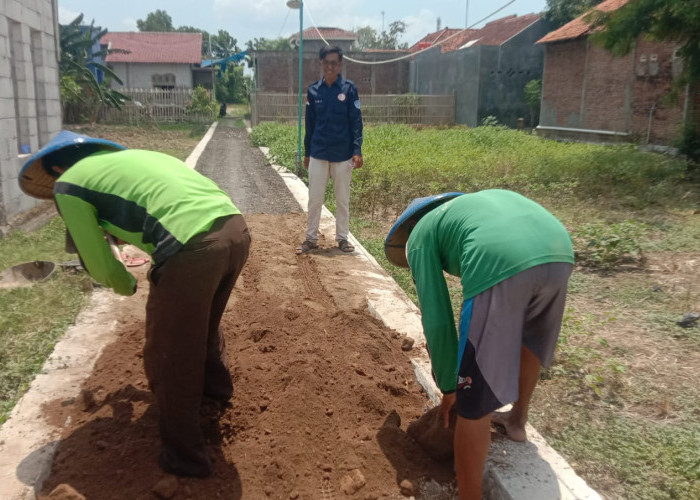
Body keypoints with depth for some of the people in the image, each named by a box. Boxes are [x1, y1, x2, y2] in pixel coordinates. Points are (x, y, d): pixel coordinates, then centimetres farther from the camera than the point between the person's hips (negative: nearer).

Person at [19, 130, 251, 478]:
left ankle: (184, 457, 28)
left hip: (194, 247, -8)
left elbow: (99, 263, 13)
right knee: (201, 322, 35)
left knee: (168, 357, 13)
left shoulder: (68, 185, 11)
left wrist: (124, 285, 34)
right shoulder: (128, 155, 31)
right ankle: (214, 387, 59)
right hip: (236, 228, 8)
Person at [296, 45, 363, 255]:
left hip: (343, 154, -2)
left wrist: (357, 150, -13)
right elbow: (310, 125, 9)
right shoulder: (313, 90, 3)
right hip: (318, 154, 2)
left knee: (343, 199, 9)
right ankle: (311, 238, 16)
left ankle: (342, 238, 20)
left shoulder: (349, 89, -3)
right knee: (314, 199, 6)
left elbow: (356, 121, -5)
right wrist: (307, 153, 10)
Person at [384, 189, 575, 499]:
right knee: (529, 340, 37)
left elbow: (437, 320, 14)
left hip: (501, 266, -7)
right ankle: (517, 420, 58)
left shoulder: (420, 235, 23)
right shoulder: (478, 204, 42)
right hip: (559, 253, 8)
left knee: (473, 402, 7)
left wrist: (449, 388, 27)